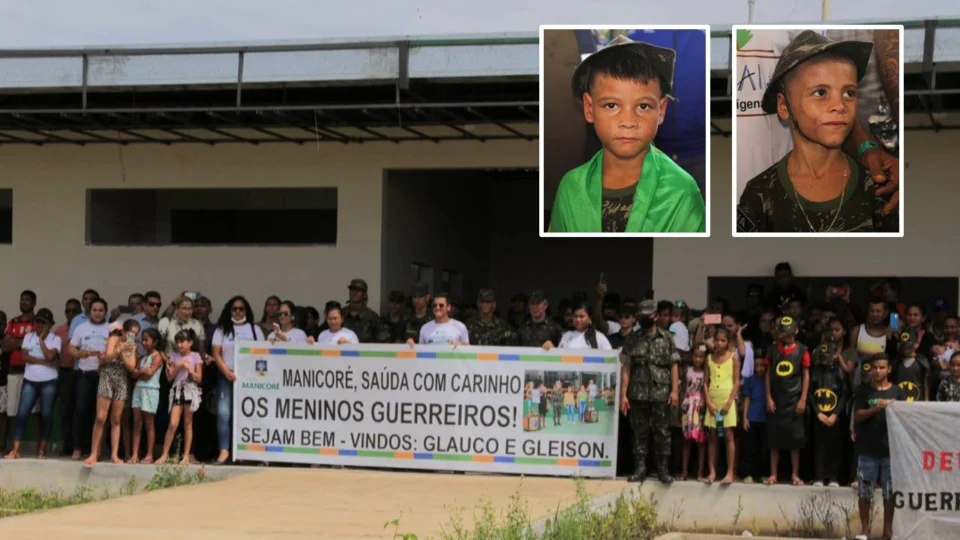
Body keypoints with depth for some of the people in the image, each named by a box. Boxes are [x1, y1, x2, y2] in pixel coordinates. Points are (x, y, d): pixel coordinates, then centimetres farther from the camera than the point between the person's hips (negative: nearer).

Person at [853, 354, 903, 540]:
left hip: (890, 449, 0)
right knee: (864, 492, 2)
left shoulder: (897, 392, 5)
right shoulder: (864, 392, 5)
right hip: (867, 449, 0)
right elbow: (857, 416, -4)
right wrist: (875, 408, -20)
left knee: (890, 492, 3)